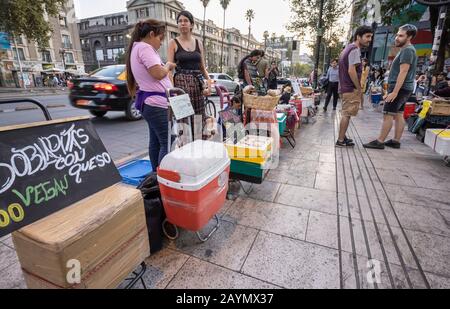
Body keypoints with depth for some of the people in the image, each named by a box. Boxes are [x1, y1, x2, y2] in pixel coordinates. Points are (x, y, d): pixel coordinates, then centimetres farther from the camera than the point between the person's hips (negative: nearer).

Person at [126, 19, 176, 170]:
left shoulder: (137, 47, 21)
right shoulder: (144, 47, -11)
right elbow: (159, 74, -19)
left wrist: (166, 68, 14)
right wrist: (168, 66, -1)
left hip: (151, 102, 11)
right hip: (156, 103, -11)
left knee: (156, 141, 13)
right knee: (167, 143, -11)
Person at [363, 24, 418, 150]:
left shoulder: (407, 50, -13)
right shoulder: (407, 50, 20)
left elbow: (403, 72, -21)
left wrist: (394, 92, -25)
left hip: (399, 88, -10)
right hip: (403, 88, 10)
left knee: (388, 115, -10)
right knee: (398, 115, 9)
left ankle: (380, 142, -8)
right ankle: (396, 141, 13)